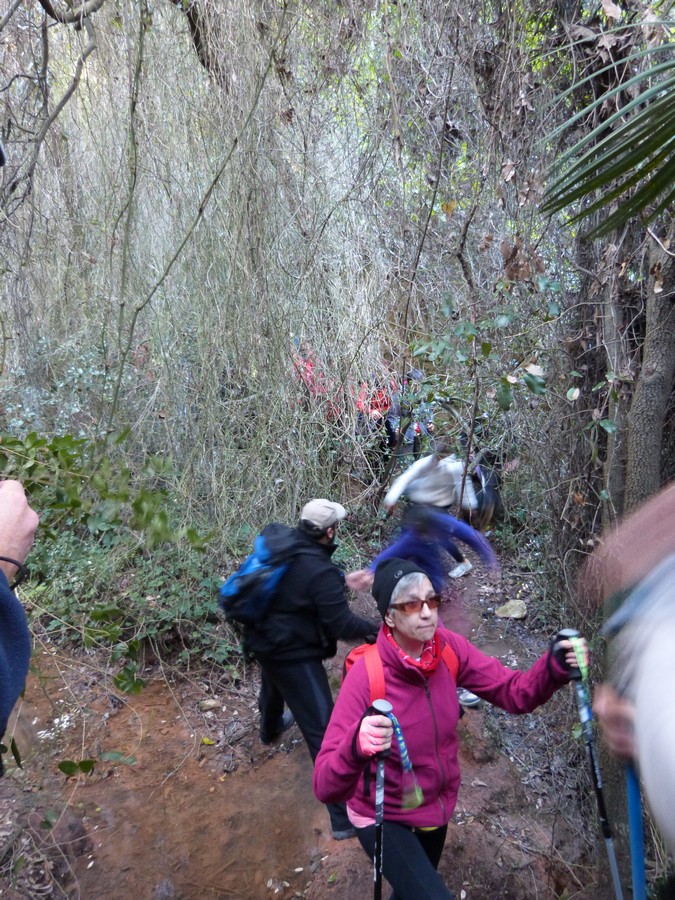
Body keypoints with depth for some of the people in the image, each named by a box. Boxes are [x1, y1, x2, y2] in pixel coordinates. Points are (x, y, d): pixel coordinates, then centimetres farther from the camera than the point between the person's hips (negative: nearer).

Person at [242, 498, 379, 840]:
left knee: (272, 689, 39)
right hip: (294, 655, -9)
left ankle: (270, 729, 71)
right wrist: (375, 628, -8)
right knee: (324, 730, -4)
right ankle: (344, 816, 1)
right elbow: (342, 625, -23)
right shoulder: (321, 571, -27)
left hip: (263, 642, 9)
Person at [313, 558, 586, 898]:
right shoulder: (365, 676, -32)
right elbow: (326, 787, -37)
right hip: (384, 818, -5)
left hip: (435, 807, 5)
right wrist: (356, 747, -58)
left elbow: (515, 693, -15)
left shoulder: (449, 648, -17)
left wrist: (553, 667, -36)